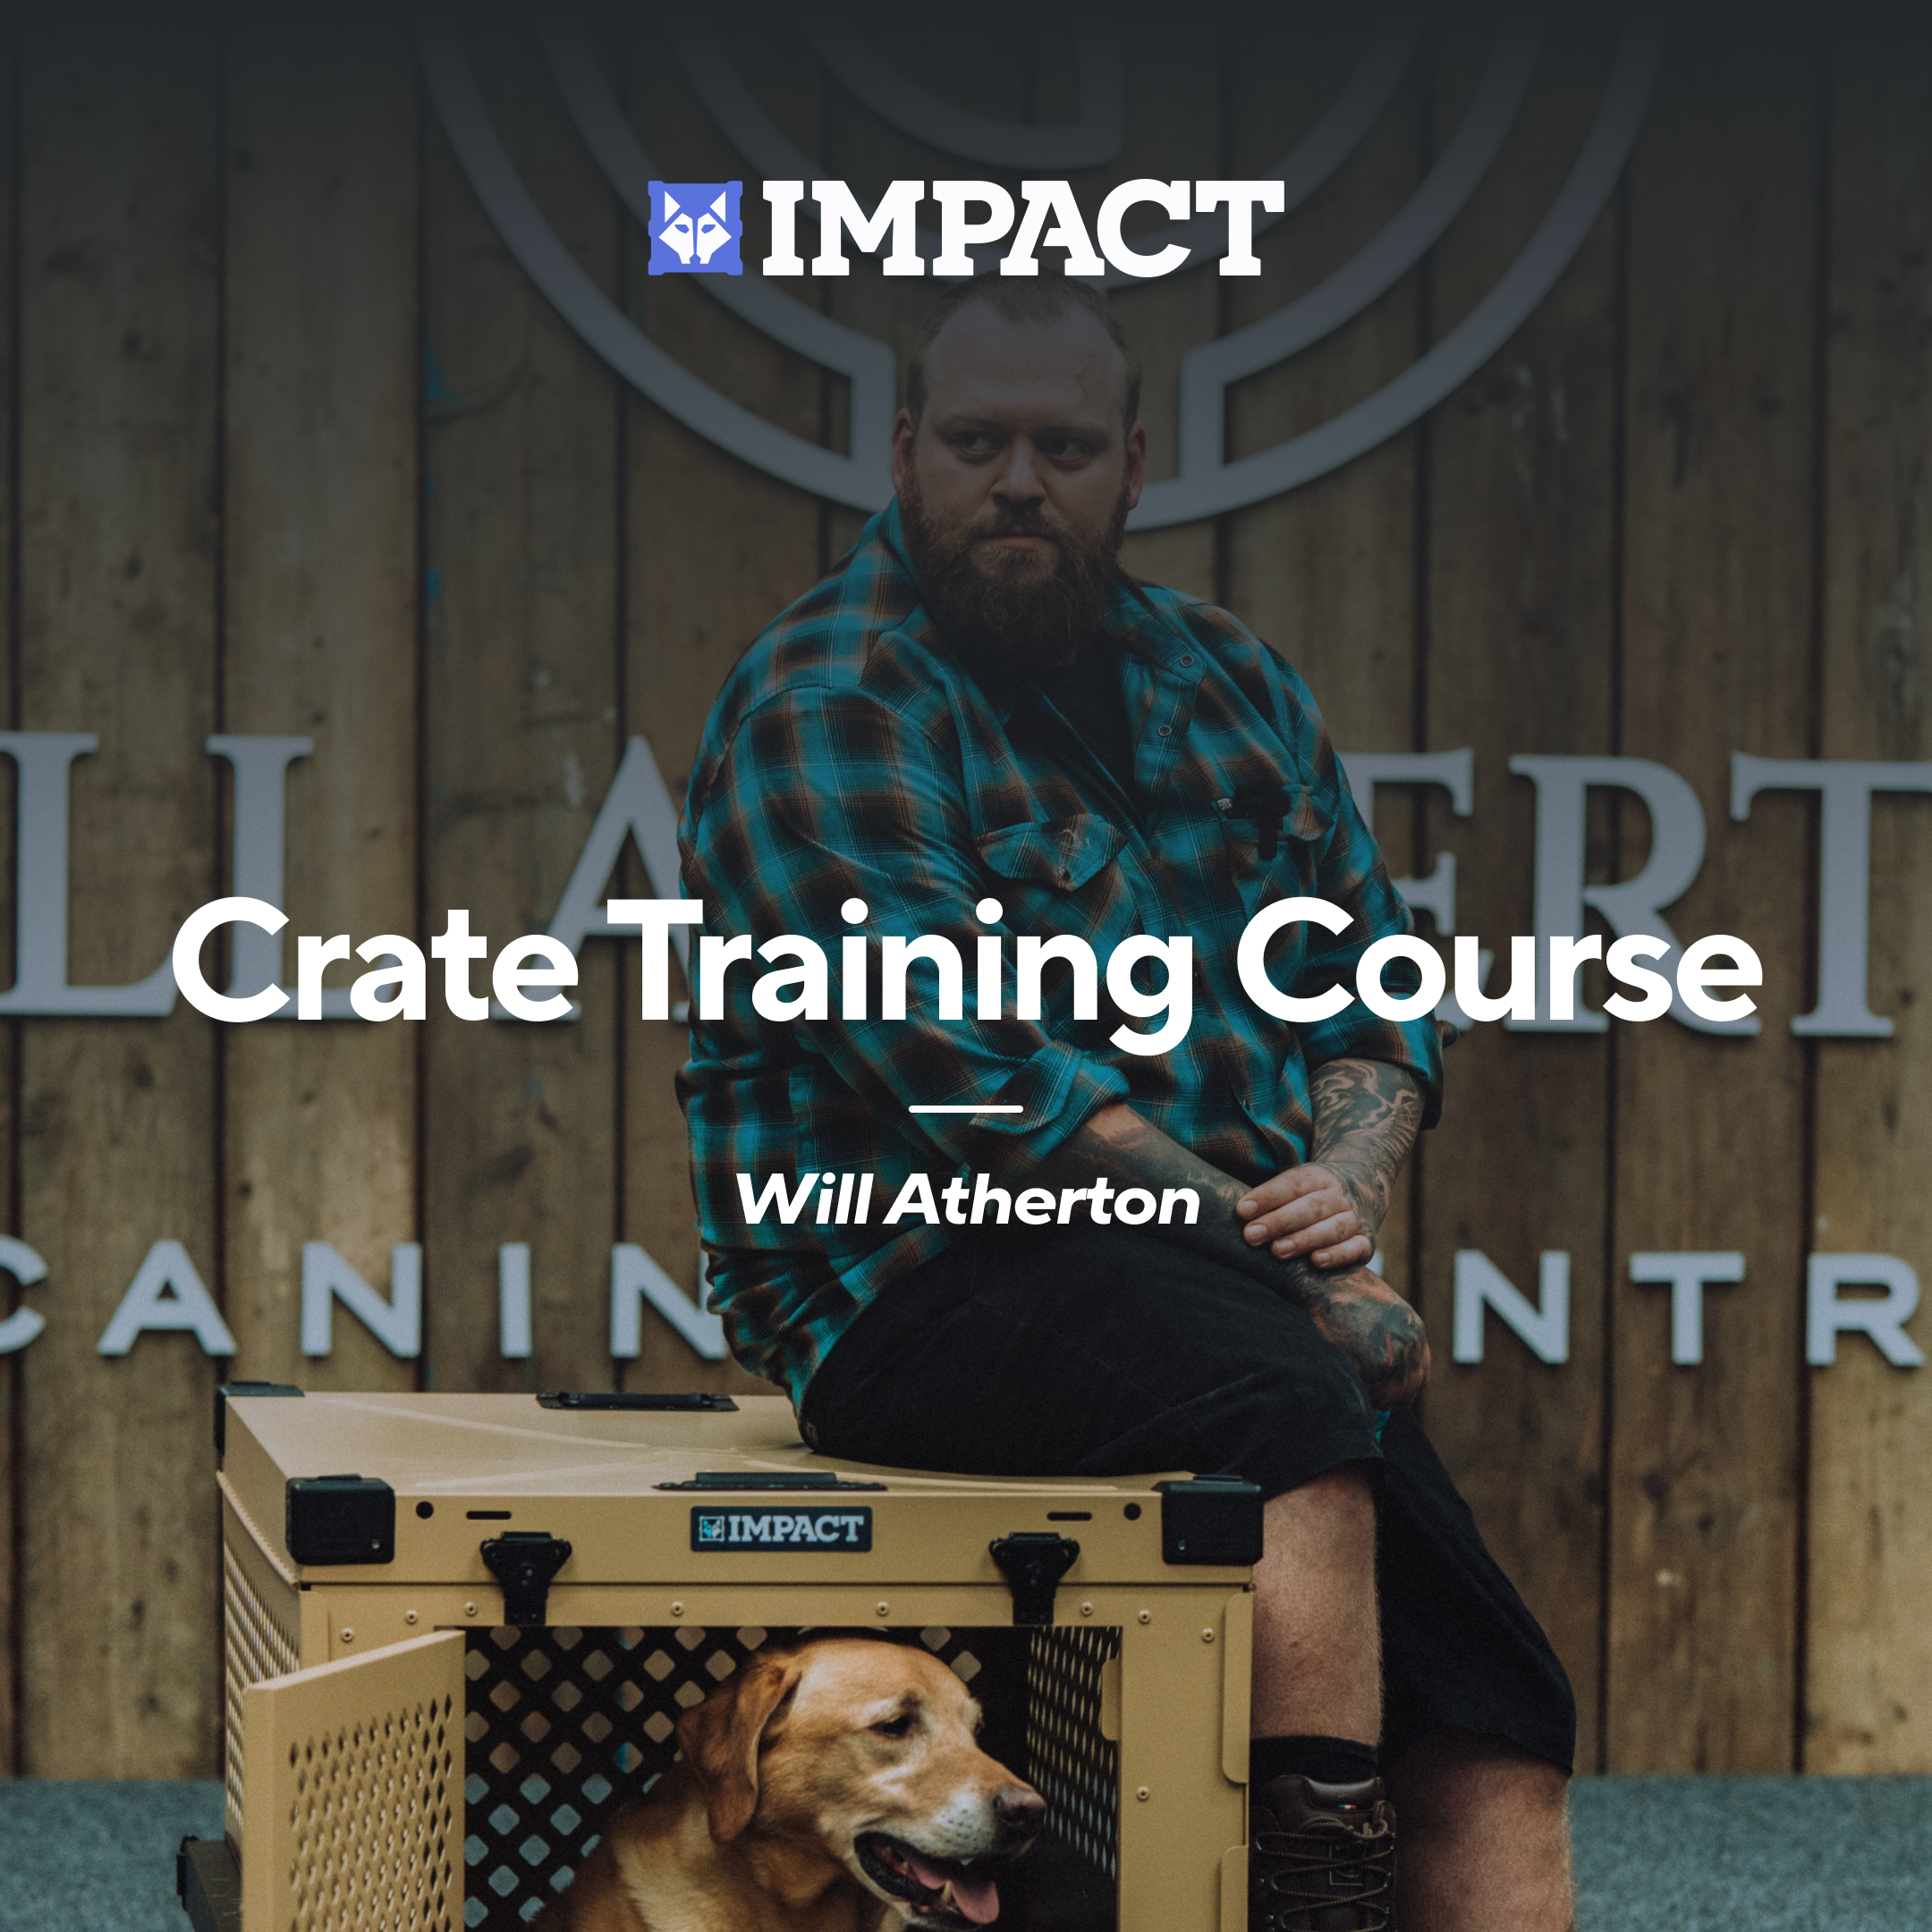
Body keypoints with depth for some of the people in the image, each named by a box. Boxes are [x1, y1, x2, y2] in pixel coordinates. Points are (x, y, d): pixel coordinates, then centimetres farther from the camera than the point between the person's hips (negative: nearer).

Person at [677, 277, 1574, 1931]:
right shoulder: (826, 707, -6)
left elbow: (1374, 985, 15)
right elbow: (980, 1071, -16)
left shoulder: (1228, 683, 17)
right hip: (920, 1286, -7)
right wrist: (1284, 1261, -17)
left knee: (1495, 1745, -9)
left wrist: (1347, 1186, -8)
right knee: (1288, 1392, -37)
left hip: (1251, 1288, 7)